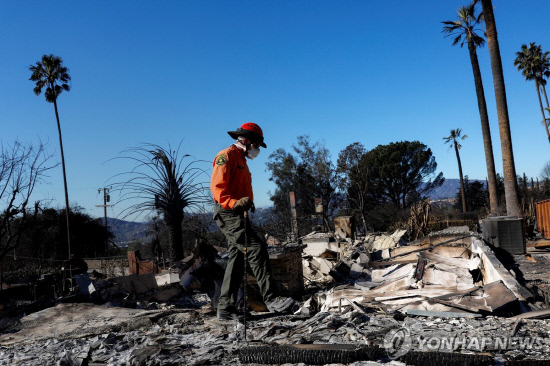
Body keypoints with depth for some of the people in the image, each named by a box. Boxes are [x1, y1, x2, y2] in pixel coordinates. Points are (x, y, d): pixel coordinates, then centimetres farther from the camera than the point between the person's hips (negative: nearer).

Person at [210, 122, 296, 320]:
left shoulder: (241, 160, 26)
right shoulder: (226, 156, -6)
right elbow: (217, 186, -18)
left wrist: (248, 204, 12)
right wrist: (234, 203, -31)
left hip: (237, 215, 11)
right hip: (228, 214, -11)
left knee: (237, 259, 9)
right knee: (257, 248, -20)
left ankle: (225, 309, 15)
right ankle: (271, 299, -21)